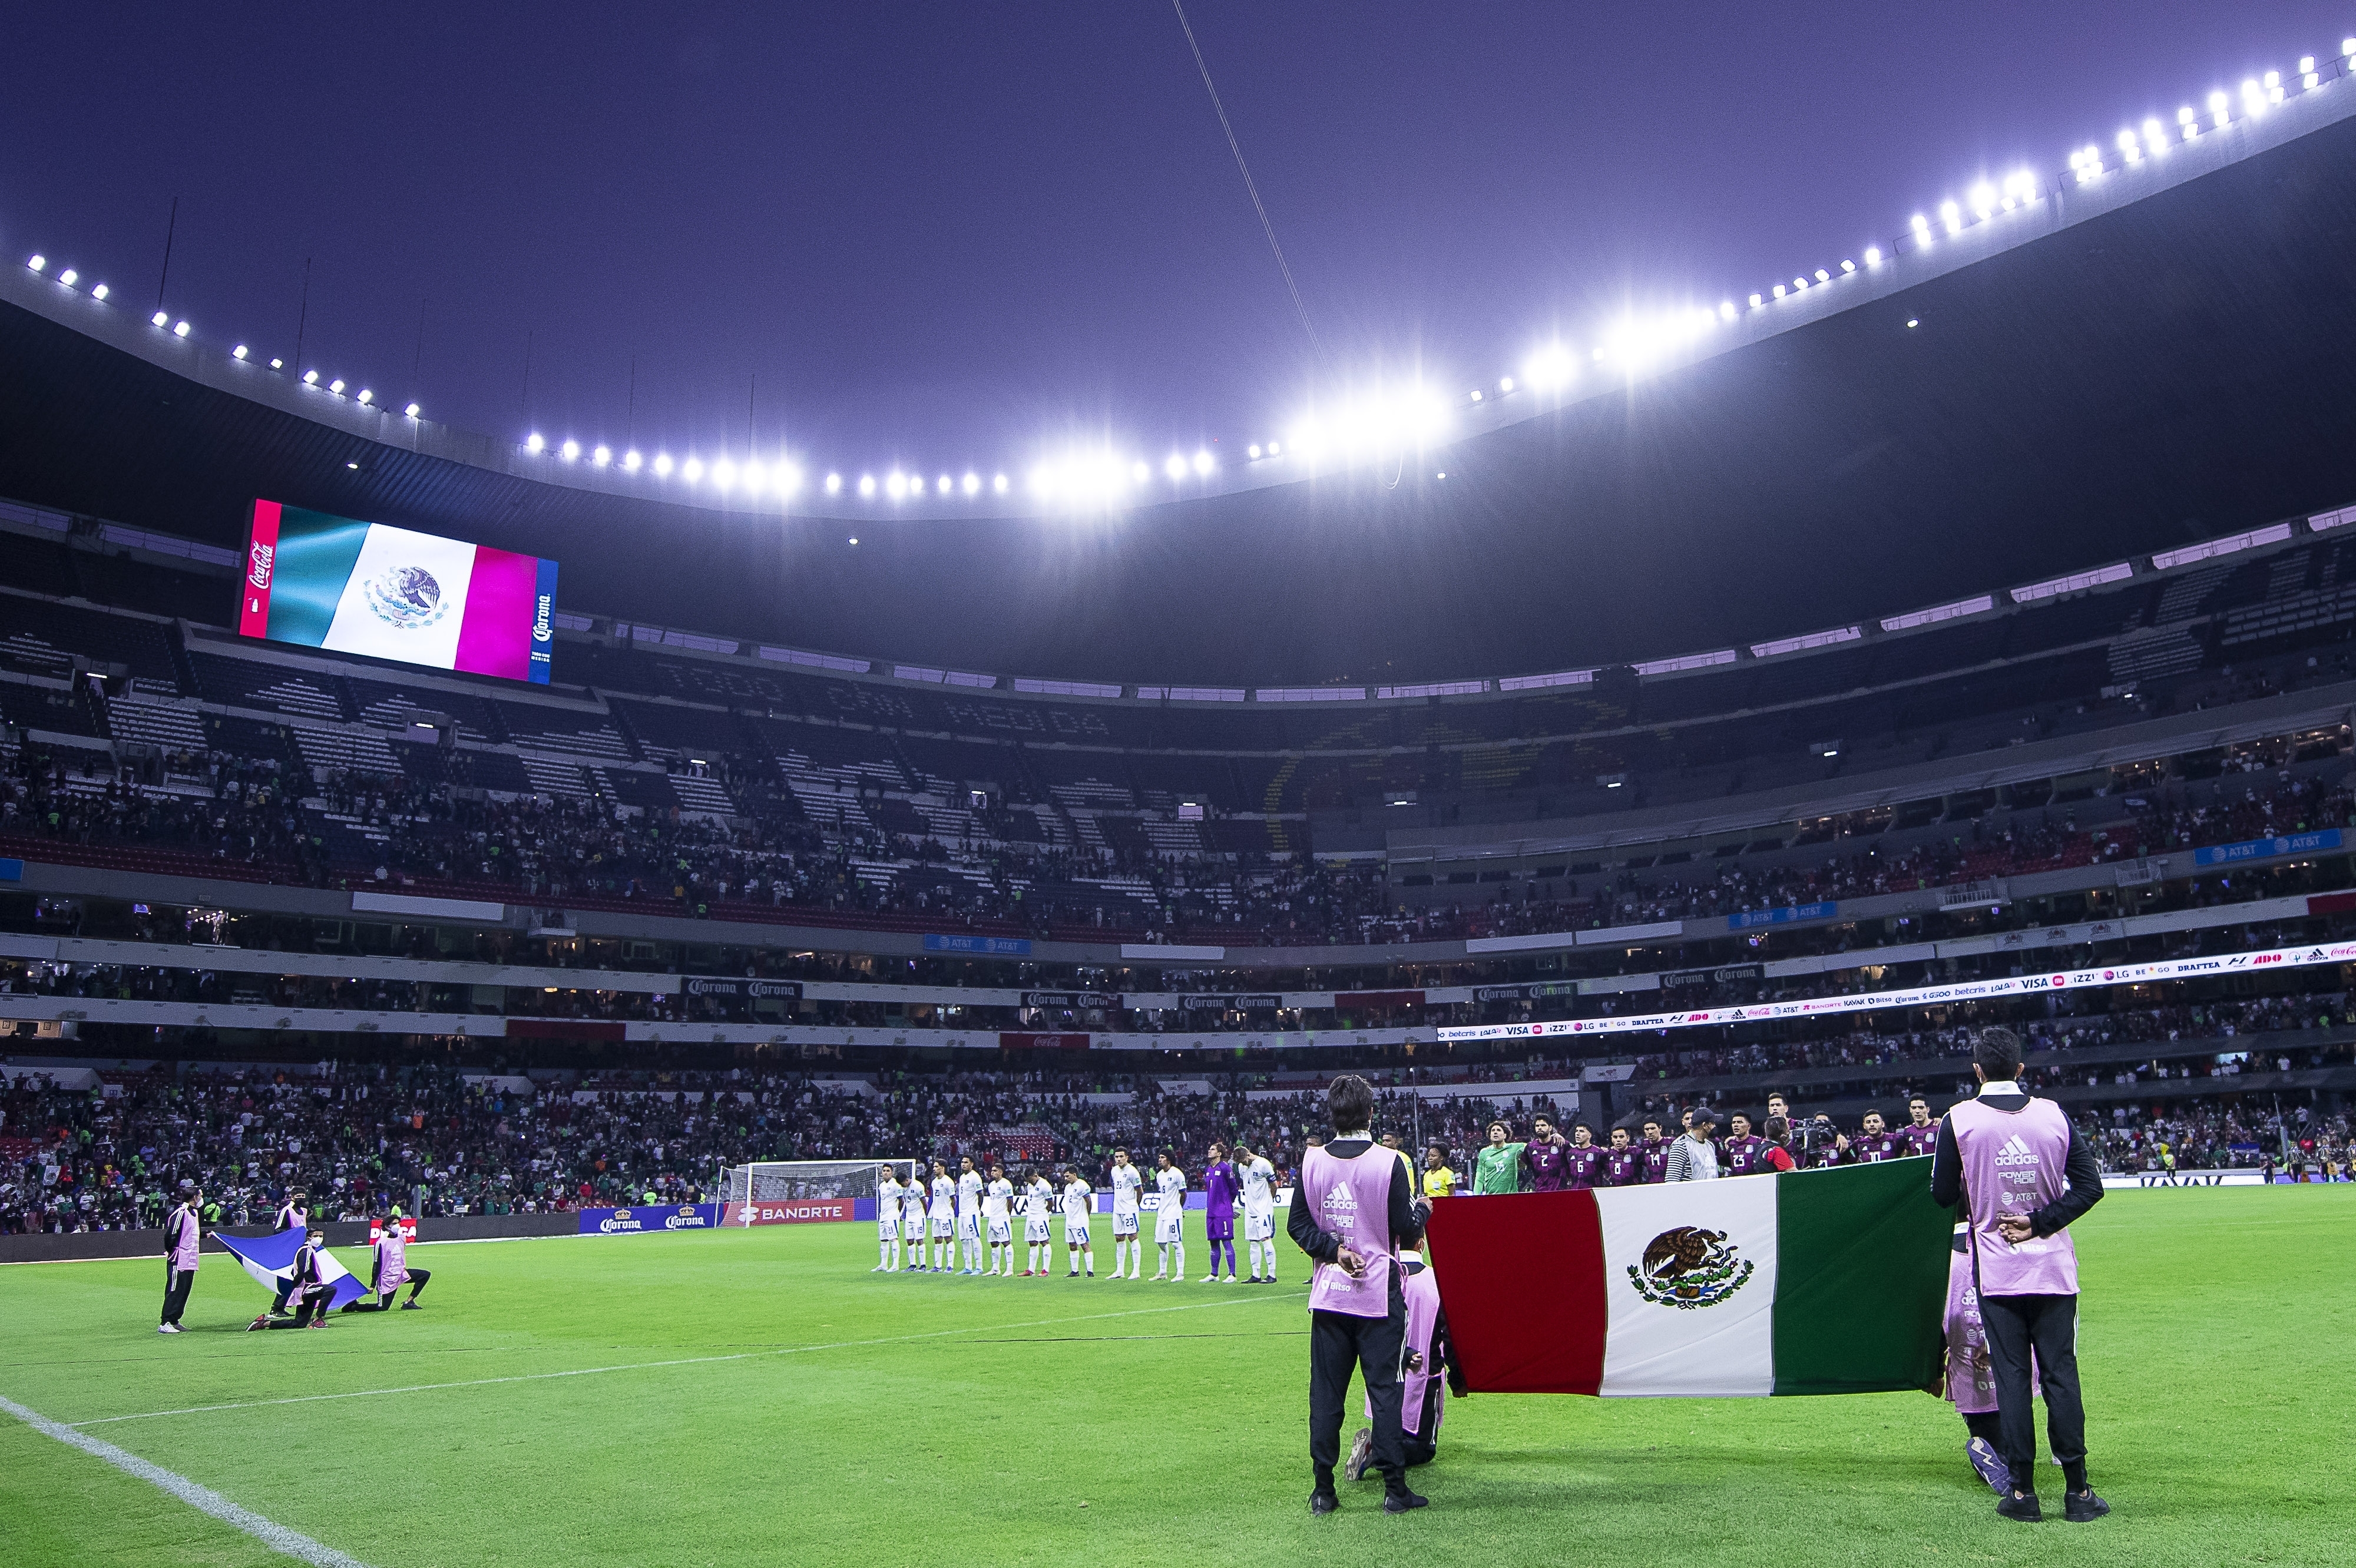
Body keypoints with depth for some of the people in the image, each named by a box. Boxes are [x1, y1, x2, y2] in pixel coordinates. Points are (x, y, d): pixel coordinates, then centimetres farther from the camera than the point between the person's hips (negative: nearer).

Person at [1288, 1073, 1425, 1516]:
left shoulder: (1312, 1161, -1)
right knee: (1384, 1388, 3)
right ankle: (1394, 1488, 6)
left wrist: (1334, 1250, -3)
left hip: (1328, 1294, 3)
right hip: (1379, 1293, -3)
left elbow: (1297, 1224, -1)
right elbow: (1405, 1227, -7)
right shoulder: (1387, 1162, -11)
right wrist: (1421, 1208, 12)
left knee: (1325, 1391, 7)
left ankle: (1322, 1490, 11)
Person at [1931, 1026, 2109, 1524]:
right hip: (2054, 1268, 2)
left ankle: (2021, 1490, 6)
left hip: (1996, 1270, -2)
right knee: (2060, 1375, 6)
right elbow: (2090, 1186, -3)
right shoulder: (2054, 1115, 0)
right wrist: (2039, 1223, -5)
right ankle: (2078, 1491, 8)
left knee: (2011, 1377, 4)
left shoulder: (1958, 1120, -7)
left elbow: (1944, 1195, -2)